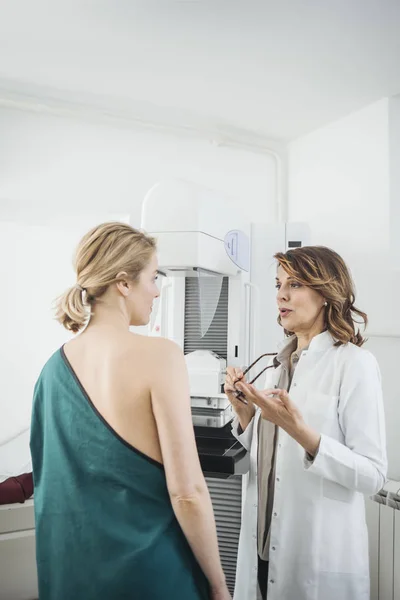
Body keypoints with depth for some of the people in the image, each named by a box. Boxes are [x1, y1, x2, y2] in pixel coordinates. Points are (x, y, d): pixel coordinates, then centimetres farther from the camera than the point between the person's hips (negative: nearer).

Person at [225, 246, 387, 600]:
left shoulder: (354, 363, -14)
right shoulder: (279, 362, 5)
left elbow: (373, 476, -17)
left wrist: (299, 430, -28)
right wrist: (244, 412, -5)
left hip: (319, 556, -6)